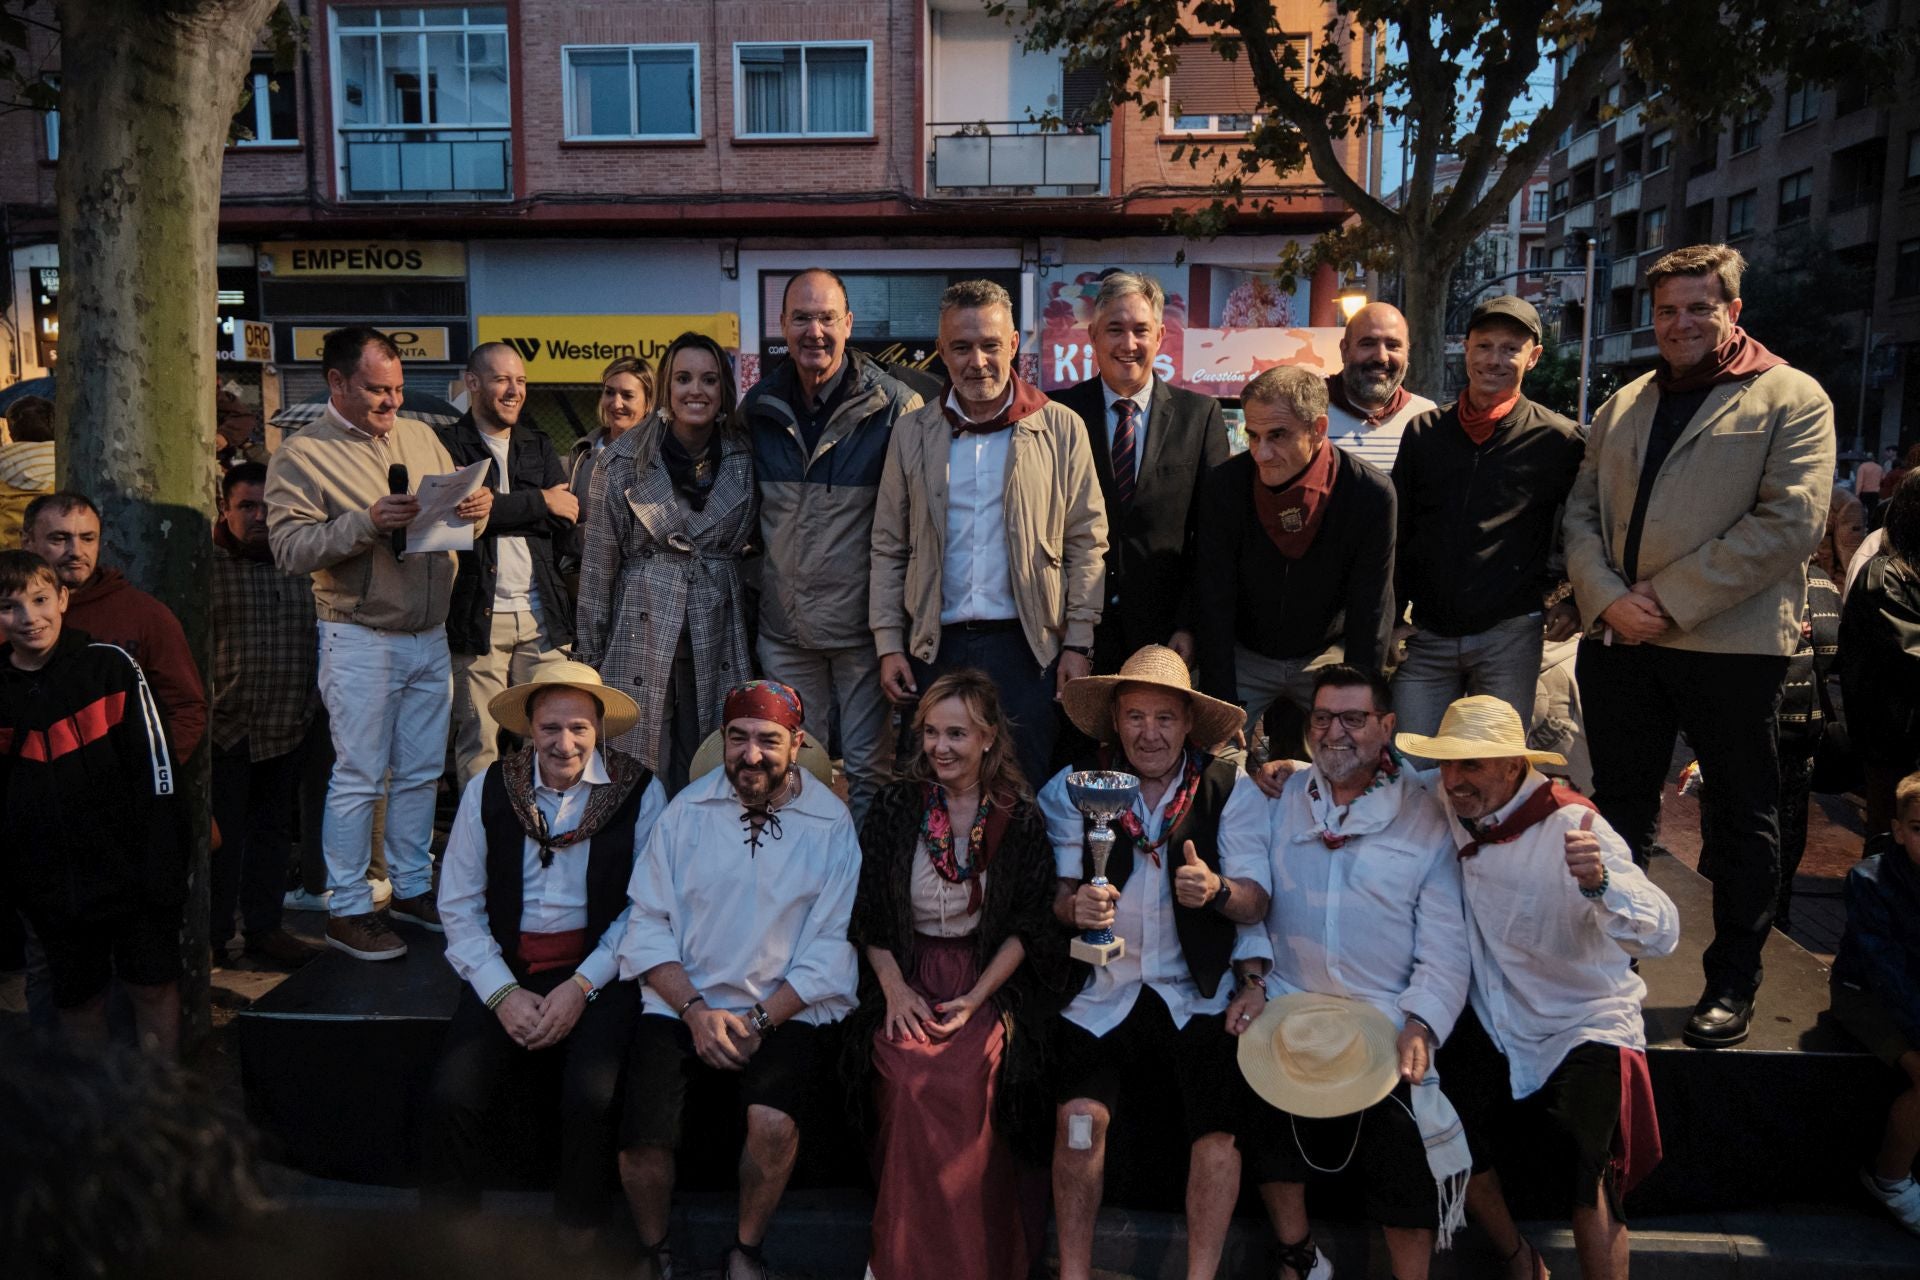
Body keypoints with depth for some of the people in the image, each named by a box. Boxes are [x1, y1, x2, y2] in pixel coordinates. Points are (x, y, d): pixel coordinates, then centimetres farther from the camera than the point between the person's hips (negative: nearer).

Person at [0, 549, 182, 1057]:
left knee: (153, 986, 5)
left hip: (129, 868, -3)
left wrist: (161, 871, -12)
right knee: (77, 996, 15)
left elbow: (155, 767, -9)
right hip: (51, 881, 3)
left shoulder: (111, 666, -9)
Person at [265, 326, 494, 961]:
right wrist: (366, 523, -25)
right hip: (361, 641, -5)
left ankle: (412, 888, 27)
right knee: (359, 779, 0)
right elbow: (289, 546, -15)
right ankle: (347, 909, 12)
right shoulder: (301, 454, -5)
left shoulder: (420, 435, 11)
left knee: (420, 773, 13)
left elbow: (456, 513, 16)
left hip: (430, 637, 6)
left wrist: (476, 510, -7)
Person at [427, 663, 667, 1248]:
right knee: (453, 1099, -17)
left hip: (599, 969, -2)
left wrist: (581, 987, -12)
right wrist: (503, 993, -6)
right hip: (506, 969, 2)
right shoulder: (488, 790, 5)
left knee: (591, 1096, -24)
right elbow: (458, 907, 5)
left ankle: (576, 1239, 3)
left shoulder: (639, 792, -2)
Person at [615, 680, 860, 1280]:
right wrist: (695, 1011, -10)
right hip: (682, 1002, 2)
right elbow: (648, 924, 2)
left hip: (786, 1009, -1)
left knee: (774, 1124, -26)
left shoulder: (832, 823, -2)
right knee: (642, 1135, -19)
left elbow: (831, 947, -3)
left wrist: (761, 1020, -12)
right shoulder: (688, 808, 3)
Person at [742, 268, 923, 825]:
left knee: (869, 768, 5)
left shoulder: (894, 407, -9)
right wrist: (757, 589, 14)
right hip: (784, 626, 4)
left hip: (863, 620, -4)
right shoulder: (758, 407, 5)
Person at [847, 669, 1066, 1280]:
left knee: (967, 1081, -29)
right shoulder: (897, 805, 4)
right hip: (906, 973, 1)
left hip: (987, 980, -1)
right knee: (910, 1079, -28)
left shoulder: (1021, 817, 2)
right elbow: (867, 912, 6)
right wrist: (894, 988, -7)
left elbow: (1027, 926, 2)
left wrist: (976, 997, -9)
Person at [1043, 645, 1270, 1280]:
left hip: (1199, 995, 0)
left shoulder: (1232, 791, 3)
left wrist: (1217, 890, -23)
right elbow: (1056, 893, 2)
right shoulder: (1071, 788, 5)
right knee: (1081, 1116, -19)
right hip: (1102, 989, 0)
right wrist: (1075, 905, -21)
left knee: (1219, 1128, -17)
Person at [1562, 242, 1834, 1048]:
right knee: (1619, 809, 14)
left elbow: (1791, 521, -12)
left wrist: (1670, 602, -16)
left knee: (1740, 821, 7)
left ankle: (1732, 983, 22)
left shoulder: (1791, 399, -1)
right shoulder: (1625, 405, 15)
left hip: (1731, 643, -4)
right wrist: (1607, 598, -8)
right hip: (1619, 642, 5)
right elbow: (1581, 512, 10)